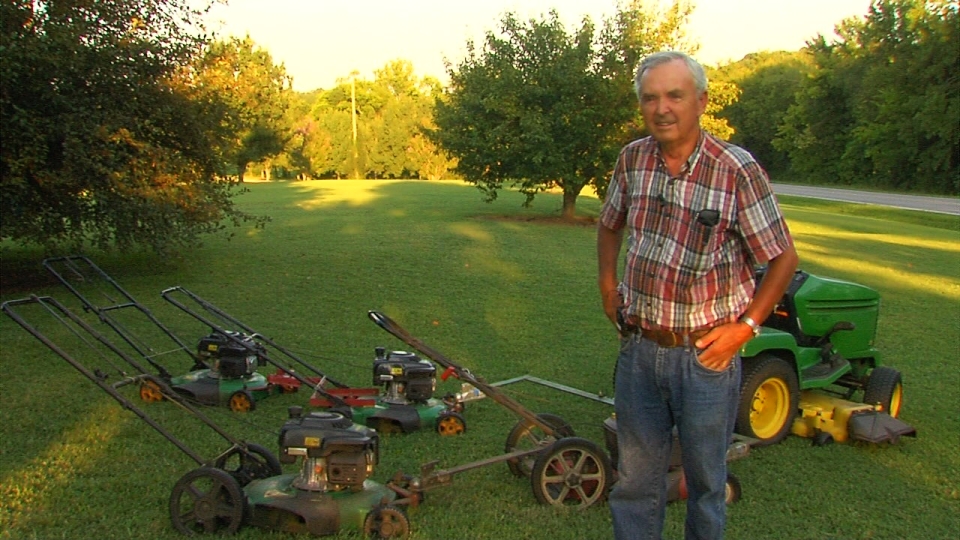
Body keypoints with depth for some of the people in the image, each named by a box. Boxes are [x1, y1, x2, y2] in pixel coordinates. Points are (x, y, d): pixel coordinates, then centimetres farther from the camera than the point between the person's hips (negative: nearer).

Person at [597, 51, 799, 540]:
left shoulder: (737, 170, -14)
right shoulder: (632, 160, 0)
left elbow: (783, 258, -5)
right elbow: (610, 225, 19)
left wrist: (745, 326, -11)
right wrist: (608, 286, 10)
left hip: (706, 353, -3)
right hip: (639, 347, 4)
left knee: (705, 479, 14)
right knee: (635, 477, 15)